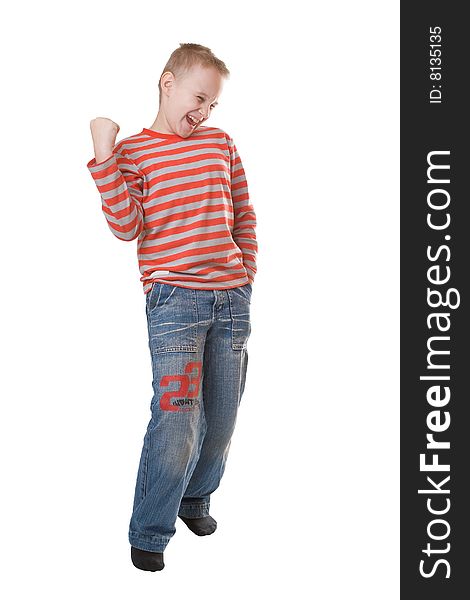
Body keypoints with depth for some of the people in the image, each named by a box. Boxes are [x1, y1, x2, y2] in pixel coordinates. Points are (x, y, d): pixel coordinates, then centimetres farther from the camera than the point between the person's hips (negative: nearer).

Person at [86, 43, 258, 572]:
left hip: (232, 299, 5)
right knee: (178, 421, -11)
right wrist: (104, 158, -14)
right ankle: (148, 535, 6)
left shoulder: (221, 143, 12)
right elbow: (127, 228, -10)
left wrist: (248, 273, 12)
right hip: (174, 299, -4)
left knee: (221, 420, 11)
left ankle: (193, 499, 36)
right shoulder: (133, 151, 1)